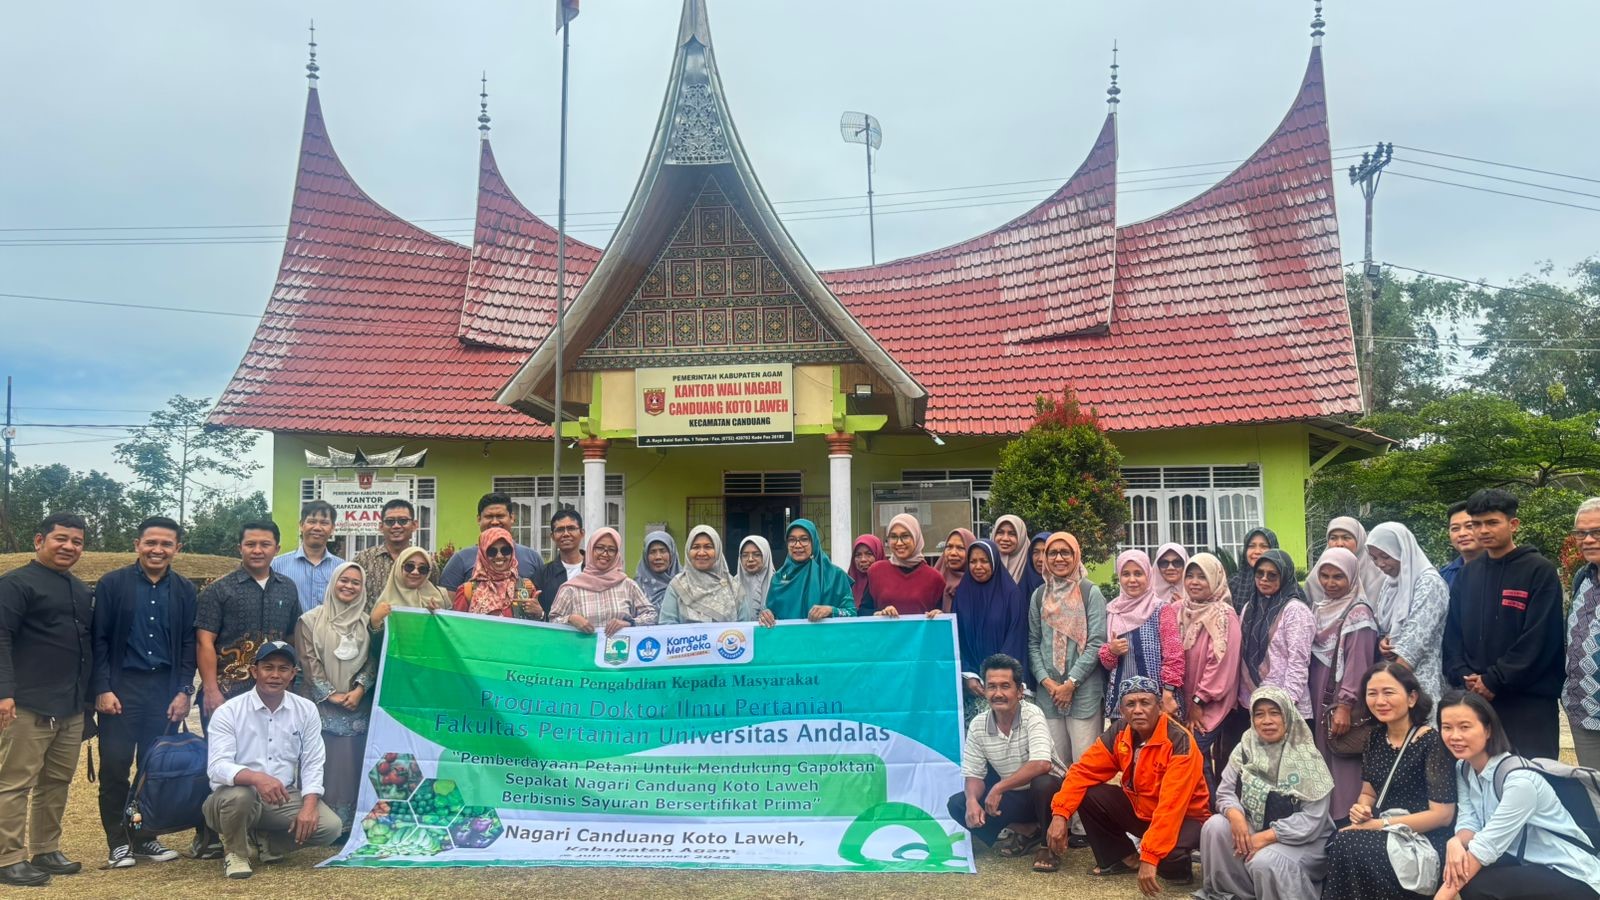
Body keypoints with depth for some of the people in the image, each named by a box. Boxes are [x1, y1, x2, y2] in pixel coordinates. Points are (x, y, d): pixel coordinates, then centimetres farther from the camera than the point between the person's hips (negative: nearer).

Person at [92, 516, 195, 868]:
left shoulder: (185, 590, 6)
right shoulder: (112, 584, -1)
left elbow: (189, 644, 7)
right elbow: (99, 641, -3)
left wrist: (184, 691, -1)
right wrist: (102, 689, -9)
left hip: (166, 690, 2)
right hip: (121, 687, -2)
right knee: (115, 767, 0)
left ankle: (146, 838, 18)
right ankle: (119, 843, 12)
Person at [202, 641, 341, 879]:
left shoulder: (306, 710, 3)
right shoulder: (228, 712, -7)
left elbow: (312, 763, 1)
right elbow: (217, 766, -19)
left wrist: (309, 805, -16)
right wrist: (256, 777, -39)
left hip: (285, 798, 3)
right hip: (238, 795, -3)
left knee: (329, 826, -20)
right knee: (239, 795, -38)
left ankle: (266, 840, 8)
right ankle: (235, 852, -5)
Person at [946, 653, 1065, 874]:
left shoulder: (1032, 715, -22)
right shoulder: (978, 726, -7)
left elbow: (1042, 765, -35)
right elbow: (974, 775, -1)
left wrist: (998, 788, -32)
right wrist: (972, 801, -24)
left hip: (1045, 791, -5)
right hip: (1012, 797, 5)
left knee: (1042, 783, -38)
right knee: (958, 804, -12)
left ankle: (1048, 845, -12)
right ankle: (1026, 831, -1)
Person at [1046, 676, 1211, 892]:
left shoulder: (1179, 742, -27)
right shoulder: (1119, 733, -9)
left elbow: (1171, 806, -33)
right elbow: (1083, 771, -8)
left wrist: (1149, 857, -39)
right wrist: (1060, 814, -23)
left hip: (1183, 817, -6)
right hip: (1138, 809, 6)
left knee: (1168, 851, -38)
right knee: (1088, 794, -13)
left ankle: (1178, 867, 1)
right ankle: (1124, 858, 7)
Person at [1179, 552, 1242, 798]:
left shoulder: (1223, 615, -10)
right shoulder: (1180, 611, 8)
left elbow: (1221, 662, -15)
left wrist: (1199, 700, -13)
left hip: (1211, 704, -5)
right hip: (1186, 701, 5)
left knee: (1193, 756, -13)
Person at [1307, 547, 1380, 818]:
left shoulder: (1359, 613, -10)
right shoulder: (1319, 609, 13)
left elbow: (1358, 664, -16)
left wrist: (1345, 706, -21)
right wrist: (1313, 704, 14)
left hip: (1342, 706, -7)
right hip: (1319, 702, 7)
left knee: (1344, 769, -5)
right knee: (1324, 766, 11)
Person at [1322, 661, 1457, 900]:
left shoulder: (1432, 742, -13)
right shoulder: (1376, 738, 8)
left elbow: (1442, 814, -14)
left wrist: (1381, 824, -16)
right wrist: (1361, 811, -5)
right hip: (1381, 834, 6)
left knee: (1348, 846, -29)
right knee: (1337, 846, -25)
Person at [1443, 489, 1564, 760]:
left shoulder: (1540, 572, -4)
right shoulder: (1467, 574, 13)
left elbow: (1539, 638, -12)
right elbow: (1453, 633, 12)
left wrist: (1494, 681, -13)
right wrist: (1464, 676, -5)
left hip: (1529, 701, -5)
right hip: (1475, 697, 5)